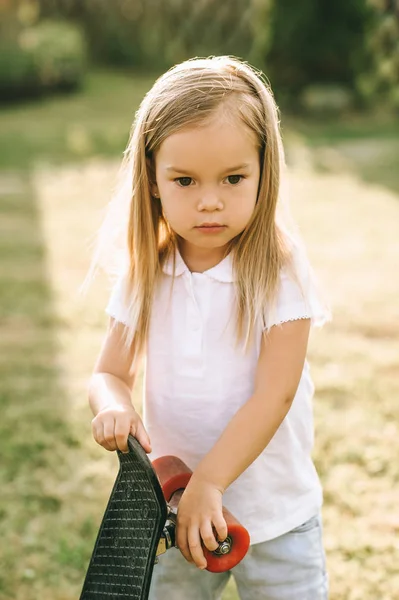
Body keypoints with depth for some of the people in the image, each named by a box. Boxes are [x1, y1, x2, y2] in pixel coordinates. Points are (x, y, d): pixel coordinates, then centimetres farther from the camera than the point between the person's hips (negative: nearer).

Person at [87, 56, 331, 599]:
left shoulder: (280, 272, -15)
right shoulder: (145, 274, -4)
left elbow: (274, 394, -19)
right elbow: (110, 373, 0)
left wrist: (209, 482, -25)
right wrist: (114, 408, -23)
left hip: (276, 515, -3)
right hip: (175, 510, 3)